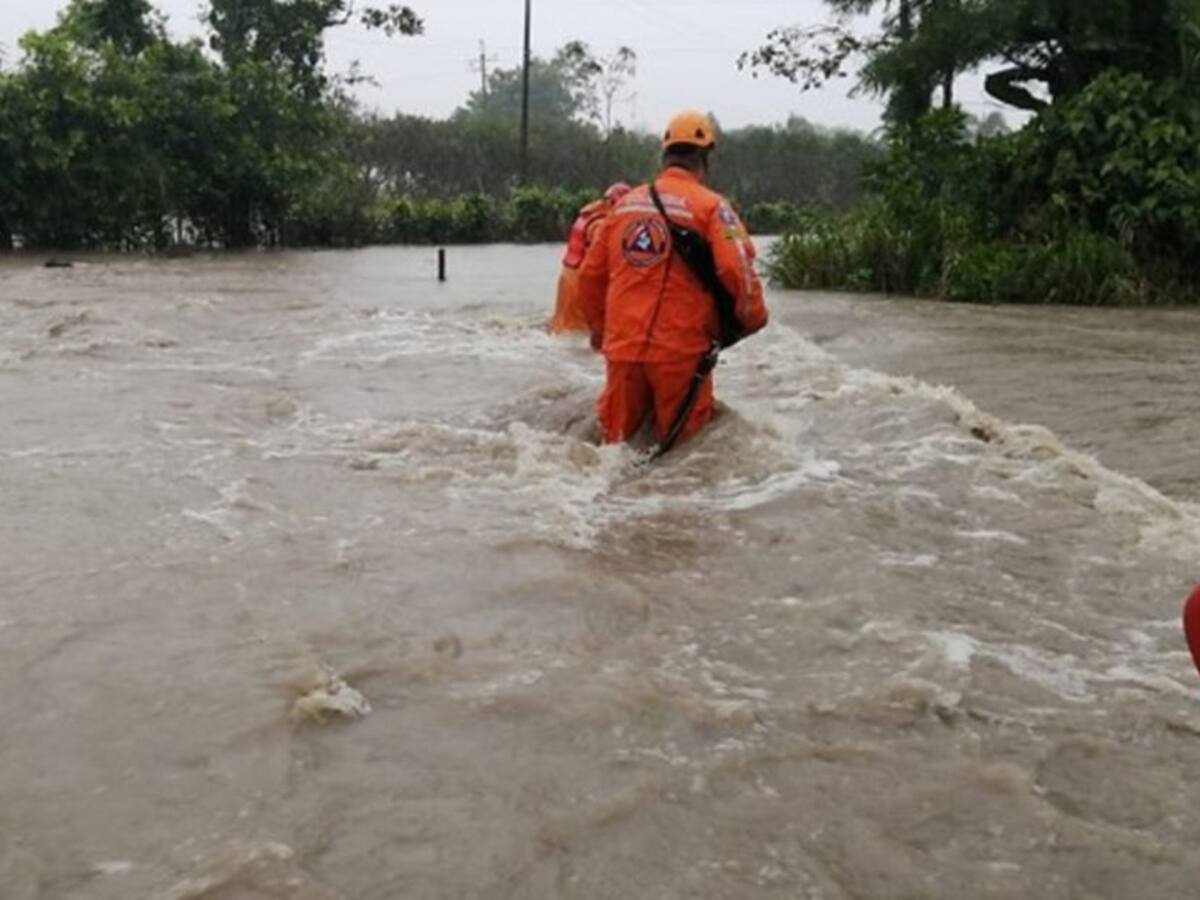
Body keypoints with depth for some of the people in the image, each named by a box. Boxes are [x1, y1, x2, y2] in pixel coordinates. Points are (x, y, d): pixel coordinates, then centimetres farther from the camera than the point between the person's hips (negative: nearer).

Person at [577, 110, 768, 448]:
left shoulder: (624, 204, 11)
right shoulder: (710, 205, -4)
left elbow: (591, 273, 14)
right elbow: (737, 269, -14)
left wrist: (599, 329, 28)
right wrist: (754, 318, 4)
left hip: (623, 346, 4)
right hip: (681, 350, -4)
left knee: (617, 438, 14)